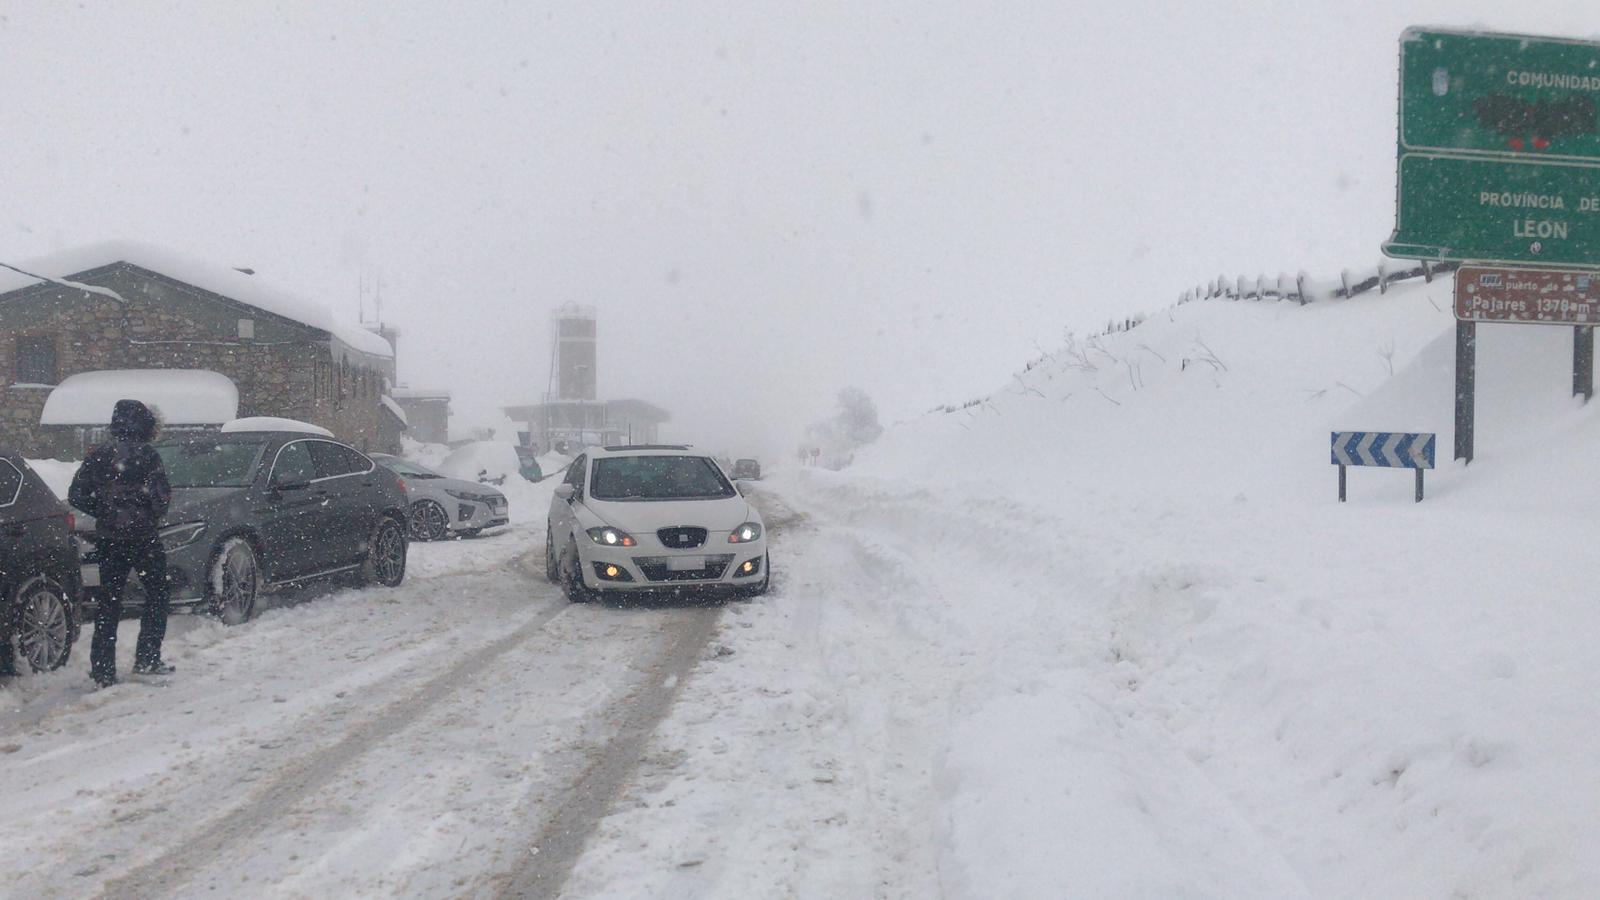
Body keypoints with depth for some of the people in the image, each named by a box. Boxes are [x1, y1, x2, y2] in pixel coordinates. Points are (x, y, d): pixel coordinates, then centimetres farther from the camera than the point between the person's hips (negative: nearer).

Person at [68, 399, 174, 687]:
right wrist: (151, 517, 6)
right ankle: (147, 659, 7)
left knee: (109, 602, 9)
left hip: (108, 538, 4)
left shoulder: (98, 455, 4)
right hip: (143, 537, -4)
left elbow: (76, 496, 4)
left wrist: (105, 513, 13)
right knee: (157, 596, 12)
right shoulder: (146, 455, -10)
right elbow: (161, 496, -14)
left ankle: (103, 670, 7)